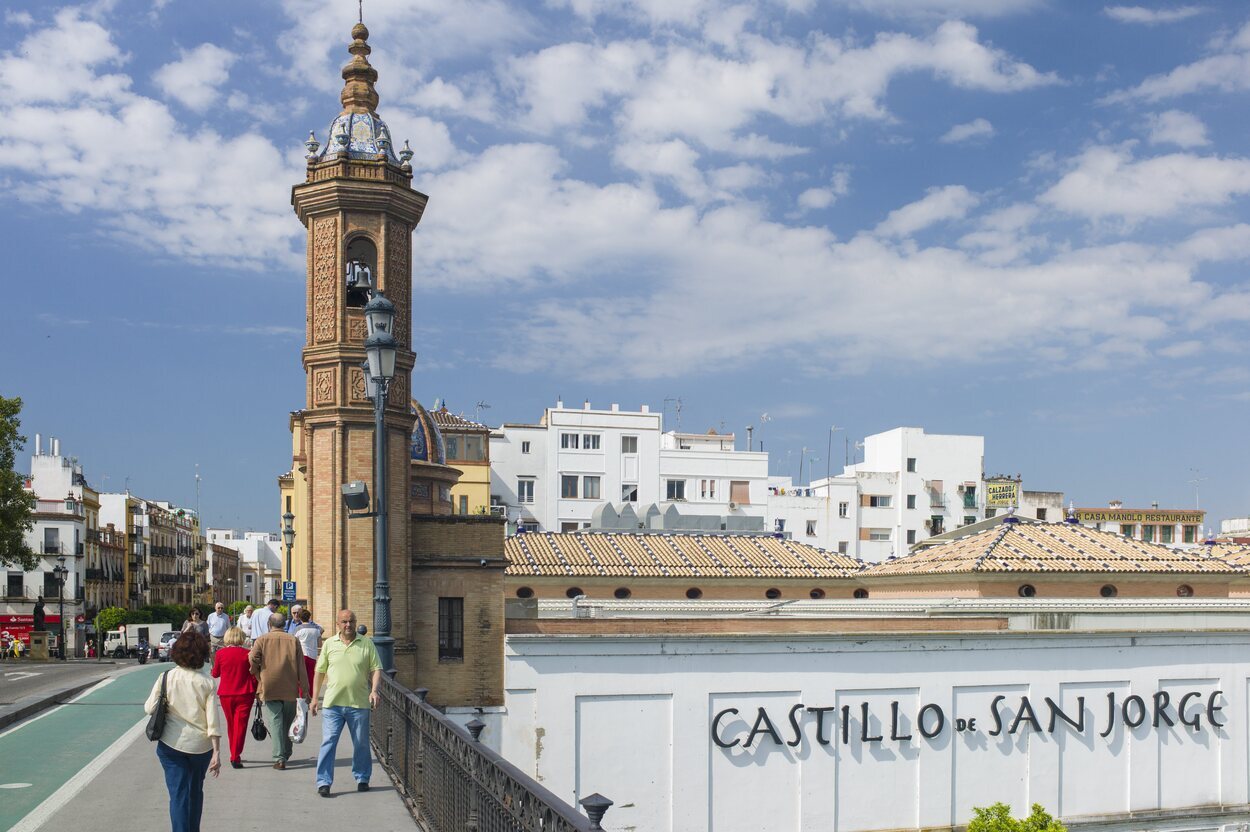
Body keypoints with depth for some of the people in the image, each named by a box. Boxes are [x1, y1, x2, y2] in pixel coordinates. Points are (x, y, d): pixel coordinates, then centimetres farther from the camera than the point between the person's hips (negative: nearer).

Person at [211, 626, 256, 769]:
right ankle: (235, 756, -11)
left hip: (225, 694, 2)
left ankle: (234, 754, 26)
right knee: (240, 724, -1)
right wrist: (256, 691, 9)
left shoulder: (220, 653, -4)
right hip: (244, 693, -2)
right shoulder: (247, 653, -6)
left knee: (231, 724, 17)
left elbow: (215, 674, 8)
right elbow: (253, 675, -3)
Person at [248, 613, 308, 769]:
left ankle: (279, 758, -12)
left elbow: (253, 659, -12)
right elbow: (301, 667, 2)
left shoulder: (262, 640, 1)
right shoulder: (293, 640, 5)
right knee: (288, 722, 16)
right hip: (290, 689, 2)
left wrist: (258, 676, 8)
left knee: (275, 721, -3)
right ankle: (286, 755, 27)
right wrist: (305, 689, 5)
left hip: (269, 688, -2)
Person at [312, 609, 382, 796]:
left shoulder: (367, 644, 3)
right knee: (328, 742, -4)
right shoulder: (329, 644, 6)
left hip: (359, 703, 0)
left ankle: (362, 778, 25)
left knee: (361, 744, 9)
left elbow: (376, 669, 2)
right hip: (333, 703, 0)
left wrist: (374, 690, -14)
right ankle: (324, 782, 2)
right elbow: (320, 672, 10)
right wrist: (315, 698, 7)